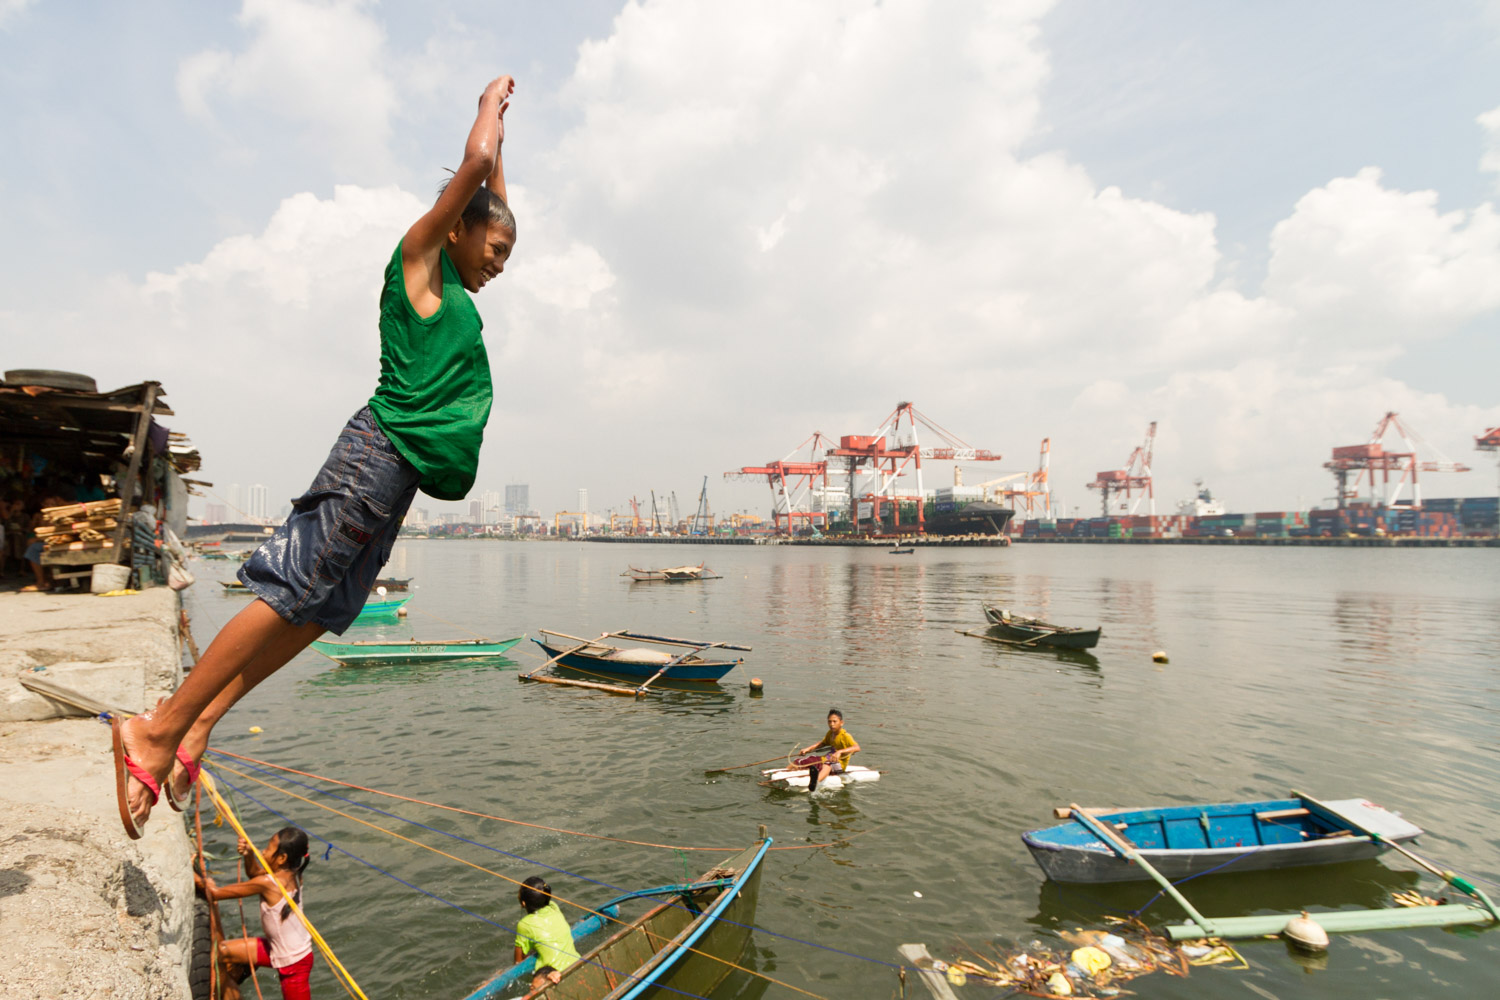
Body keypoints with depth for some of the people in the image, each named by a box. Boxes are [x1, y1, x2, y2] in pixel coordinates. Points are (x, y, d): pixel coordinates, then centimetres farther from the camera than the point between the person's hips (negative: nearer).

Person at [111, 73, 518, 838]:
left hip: (400, 468, 9)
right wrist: (490, 105, 16)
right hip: (382, 449, -9)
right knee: (290, 593, -12)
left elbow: (491, 188, 39)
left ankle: (200, 723, 10)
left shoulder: (450, 283, 25)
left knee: (321, 610, 6)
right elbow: (475, 164, -4)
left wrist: (499, 117, 44)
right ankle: (161, 729, -6)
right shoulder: (418, 255, 3)